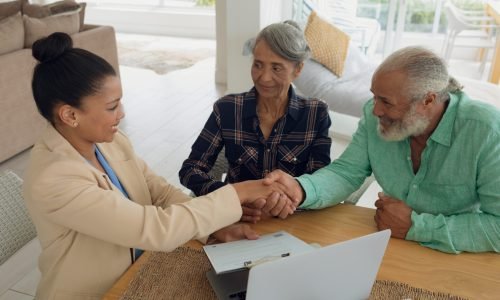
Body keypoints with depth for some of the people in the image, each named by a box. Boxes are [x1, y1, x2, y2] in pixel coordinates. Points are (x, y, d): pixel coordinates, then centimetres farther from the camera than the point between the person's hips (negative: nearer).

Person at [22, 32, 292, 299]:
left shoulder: (109, 140, -7)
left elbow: (159, 192, -2)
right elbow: (156, 229, -31)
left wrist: (215, 225, -16)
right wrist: (237, 194, -24)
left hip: (138, 274, 6)